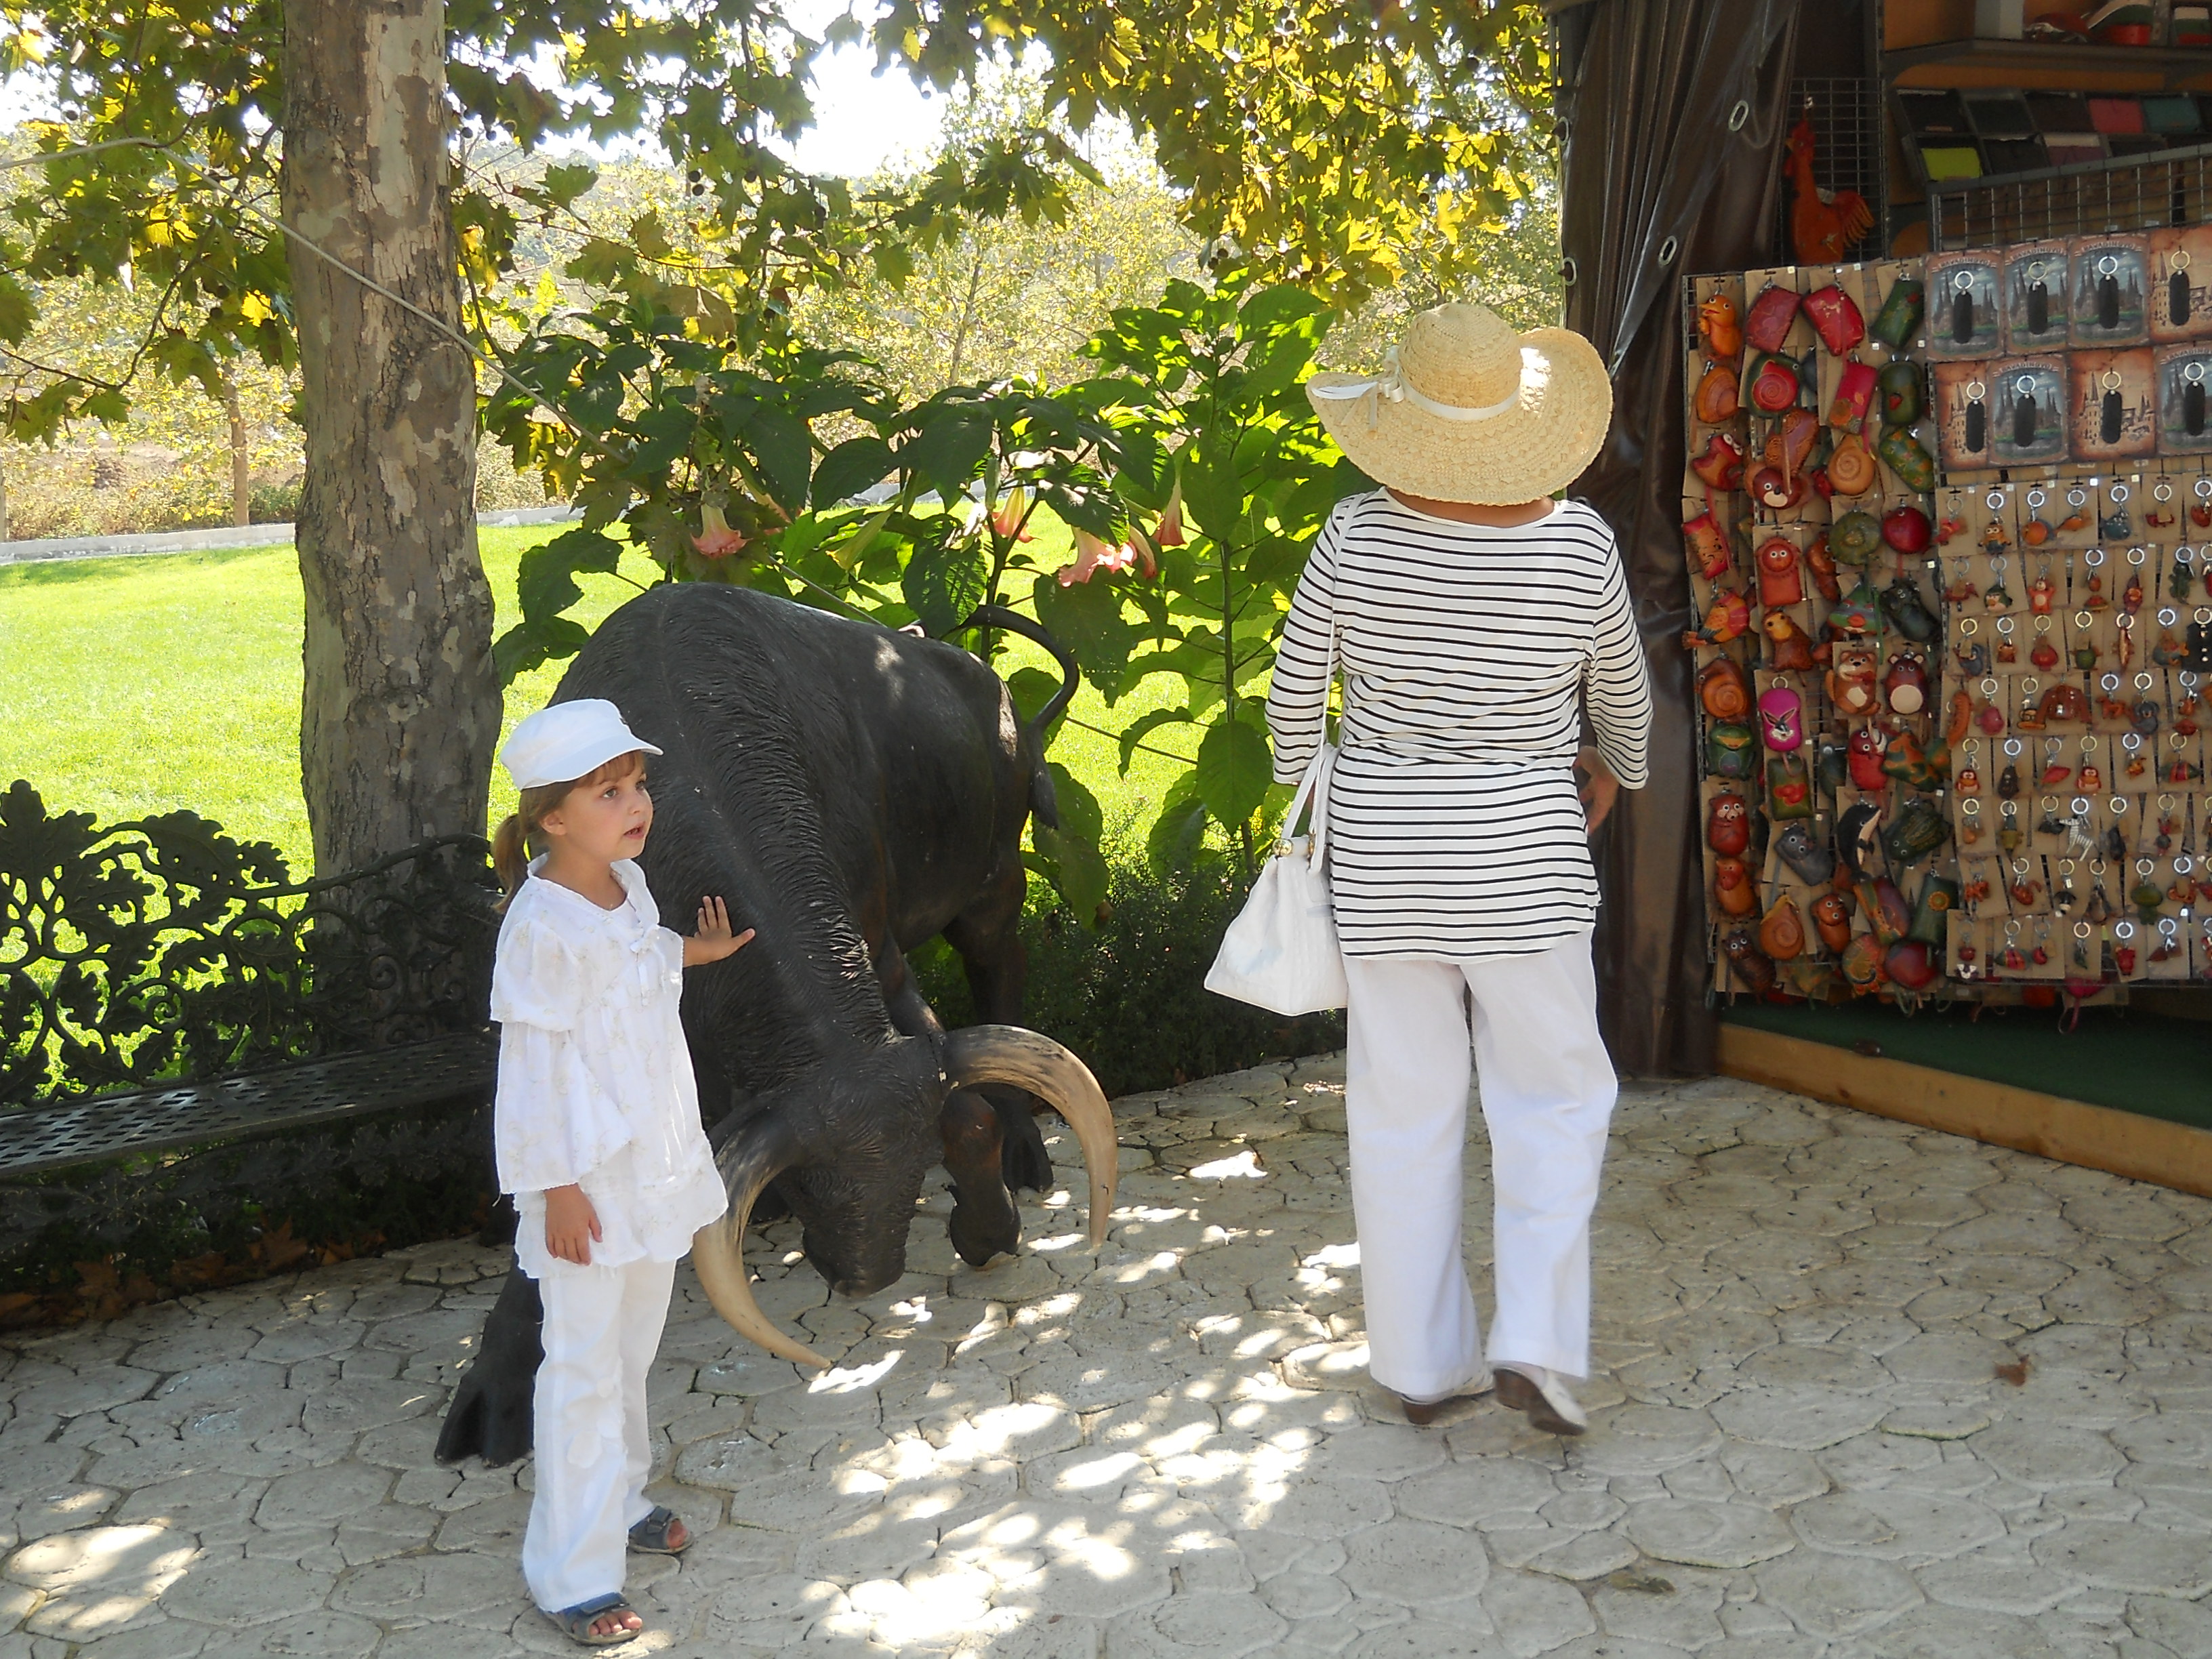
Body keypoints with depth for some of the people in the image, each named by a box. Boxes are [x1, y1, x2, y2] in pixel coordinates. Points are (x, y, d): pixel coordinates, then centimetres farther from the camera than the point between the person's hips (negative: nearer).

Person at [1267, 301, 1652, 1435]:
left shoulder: (1359, 535, -10)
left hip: (1379, 852, 1)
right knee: (1551, 1097, 12)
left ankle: (1420, 1362, 19)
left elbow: (1295, 687, 0)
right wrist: (1617, 767, 29)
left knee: (1403, 1110, 10)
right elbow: (1619, 684, 9)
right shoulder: (1575, 544, -9)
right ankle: (1535, 1344, 2)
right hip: (1520, 852, -1)